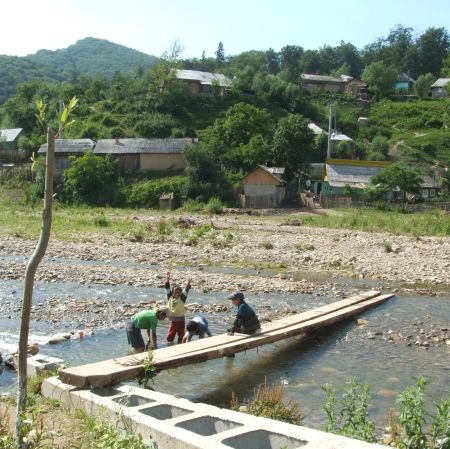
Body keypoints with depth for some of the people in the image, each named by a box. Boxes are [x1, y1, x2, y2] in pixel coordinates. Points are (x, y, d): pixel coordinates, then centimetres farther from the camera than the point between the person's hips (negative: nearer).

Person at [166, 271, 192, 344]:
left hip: (180, 320, -2)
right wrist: (167, 280, -15)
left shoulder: (182, 298, -5)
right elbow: (168, 289, -4)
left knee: (181, 337, 7)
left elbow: (186, 291, -17)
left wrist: (188, 284, -33)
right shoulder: (170, 297, 1)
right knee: (169, 338, 4)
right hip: (173, 321, 2)